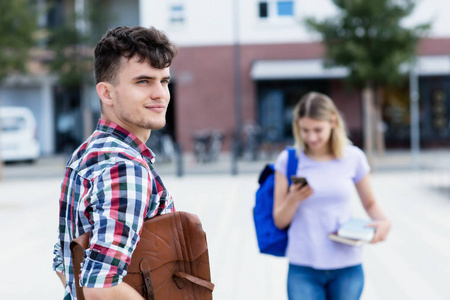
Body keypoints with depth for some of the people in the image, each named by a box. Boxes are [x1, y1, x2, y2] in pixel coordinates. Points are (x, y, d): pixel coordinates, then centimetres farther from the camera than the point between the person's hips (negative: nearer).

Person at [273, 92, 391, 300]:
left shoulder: (353, 157, 1)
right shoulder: (288, 160, -2)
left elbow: (369, 203, 12)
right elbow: (279, 221, 1)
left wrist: (384, 222, -8)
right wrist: (294, 199, -19)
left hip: (347, 267, 1)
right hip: (303, 269, -1)